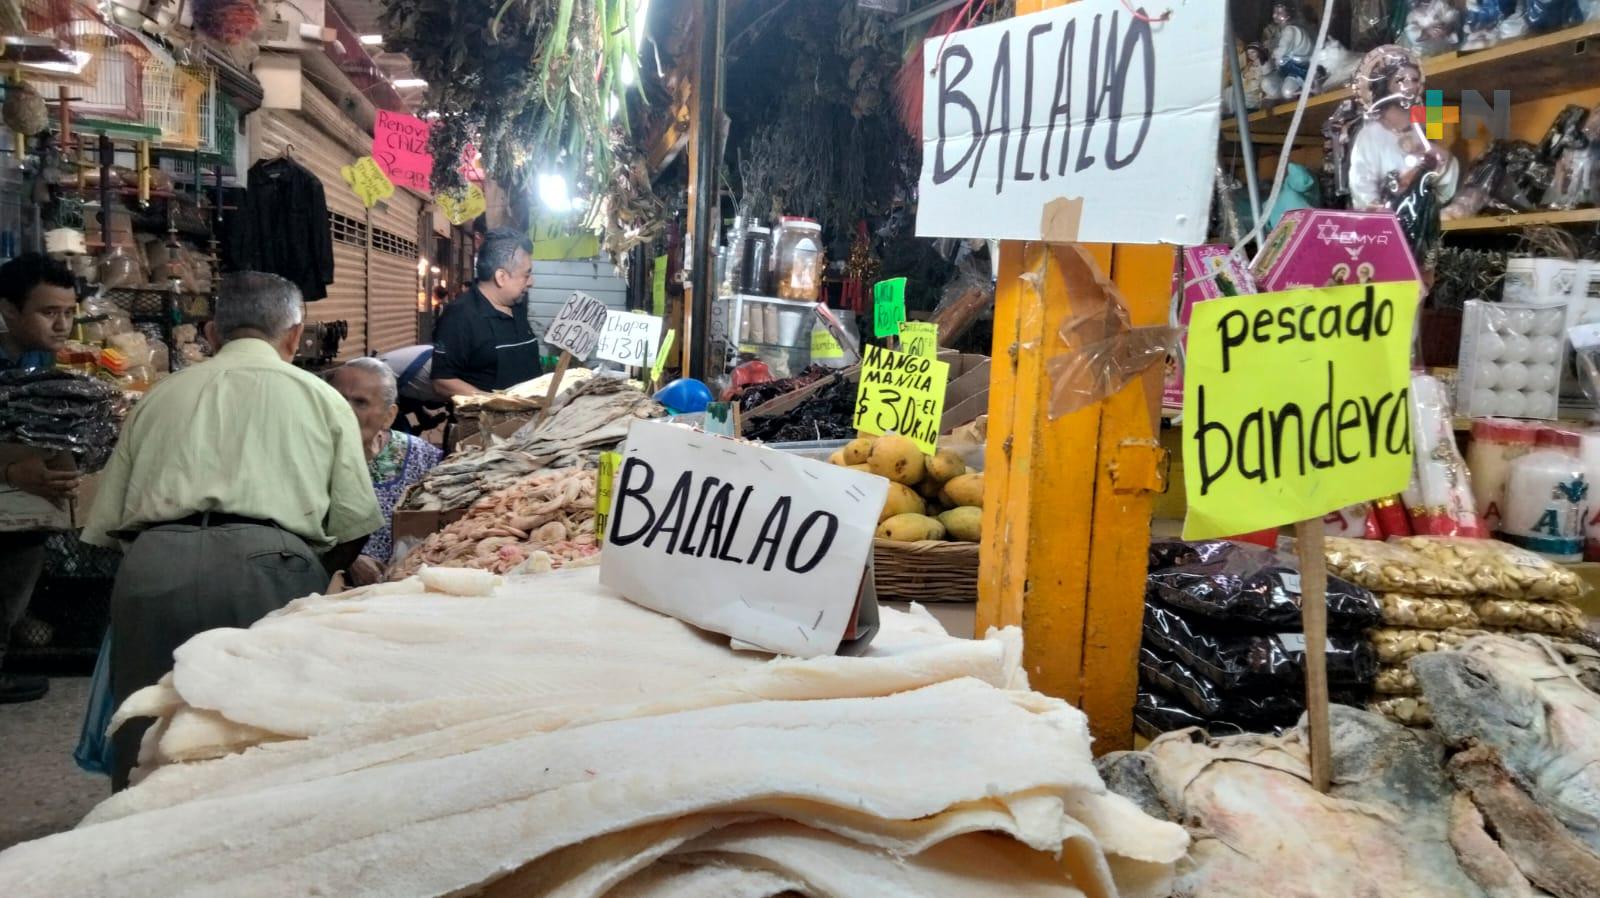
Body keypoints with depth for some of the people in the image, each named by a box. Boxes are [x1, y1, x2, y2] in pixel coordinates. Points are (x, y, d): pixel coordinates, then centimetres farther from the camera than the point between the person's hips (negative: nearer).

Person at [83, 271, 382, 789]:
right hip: (267, 565, -2)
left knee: (149, 742, 13)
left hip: (152, 567, 3)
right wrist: (313, 577, 28)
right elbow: (354, 522, 8)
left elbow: (105, 524, 18)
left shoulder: (161, 396, 22)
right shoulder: (321, 398, 16)